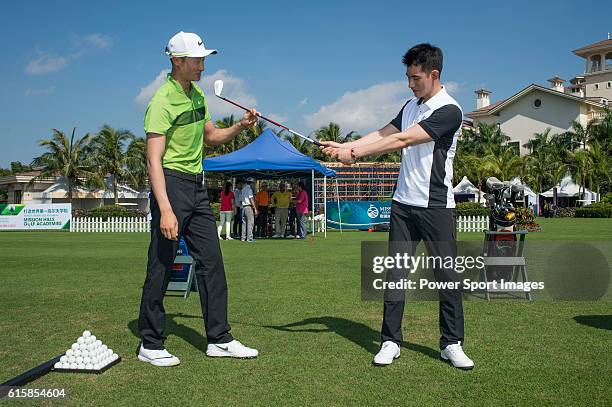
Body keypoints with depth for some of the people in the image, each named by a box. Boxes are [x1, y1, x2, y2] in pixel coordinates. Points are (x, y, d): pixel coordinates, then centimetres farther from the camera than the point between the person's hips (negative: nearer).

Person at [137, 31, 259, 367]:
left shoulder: (198, 95, 12)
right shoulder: (162, 102, -14)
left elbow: (210, 137, 25)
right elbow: (154, 160, -21)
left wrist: (240, 126, 6)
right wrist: (165, 210, -30)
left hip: (197, 185, 8)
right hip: (171, 184, -8)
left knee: (211, 262, 7)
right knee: (161, 266, -2)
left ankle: (219, 339, 16)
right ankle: (150, 345, 12)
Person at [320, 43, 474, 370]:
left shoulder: (449, 111, -11)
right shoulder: (410, 106, 15)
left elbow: (401, 141, -18)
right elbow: (382, 134, 8)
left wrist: (355, 153, -16)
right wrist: (343, 146, -6)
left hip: (436, 206, -6)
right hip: (403, 203, 6)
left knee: (447, 274, 1)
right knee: (395, 272, 2)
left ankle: (451, 344, 15)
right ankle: (390, 341, 9)